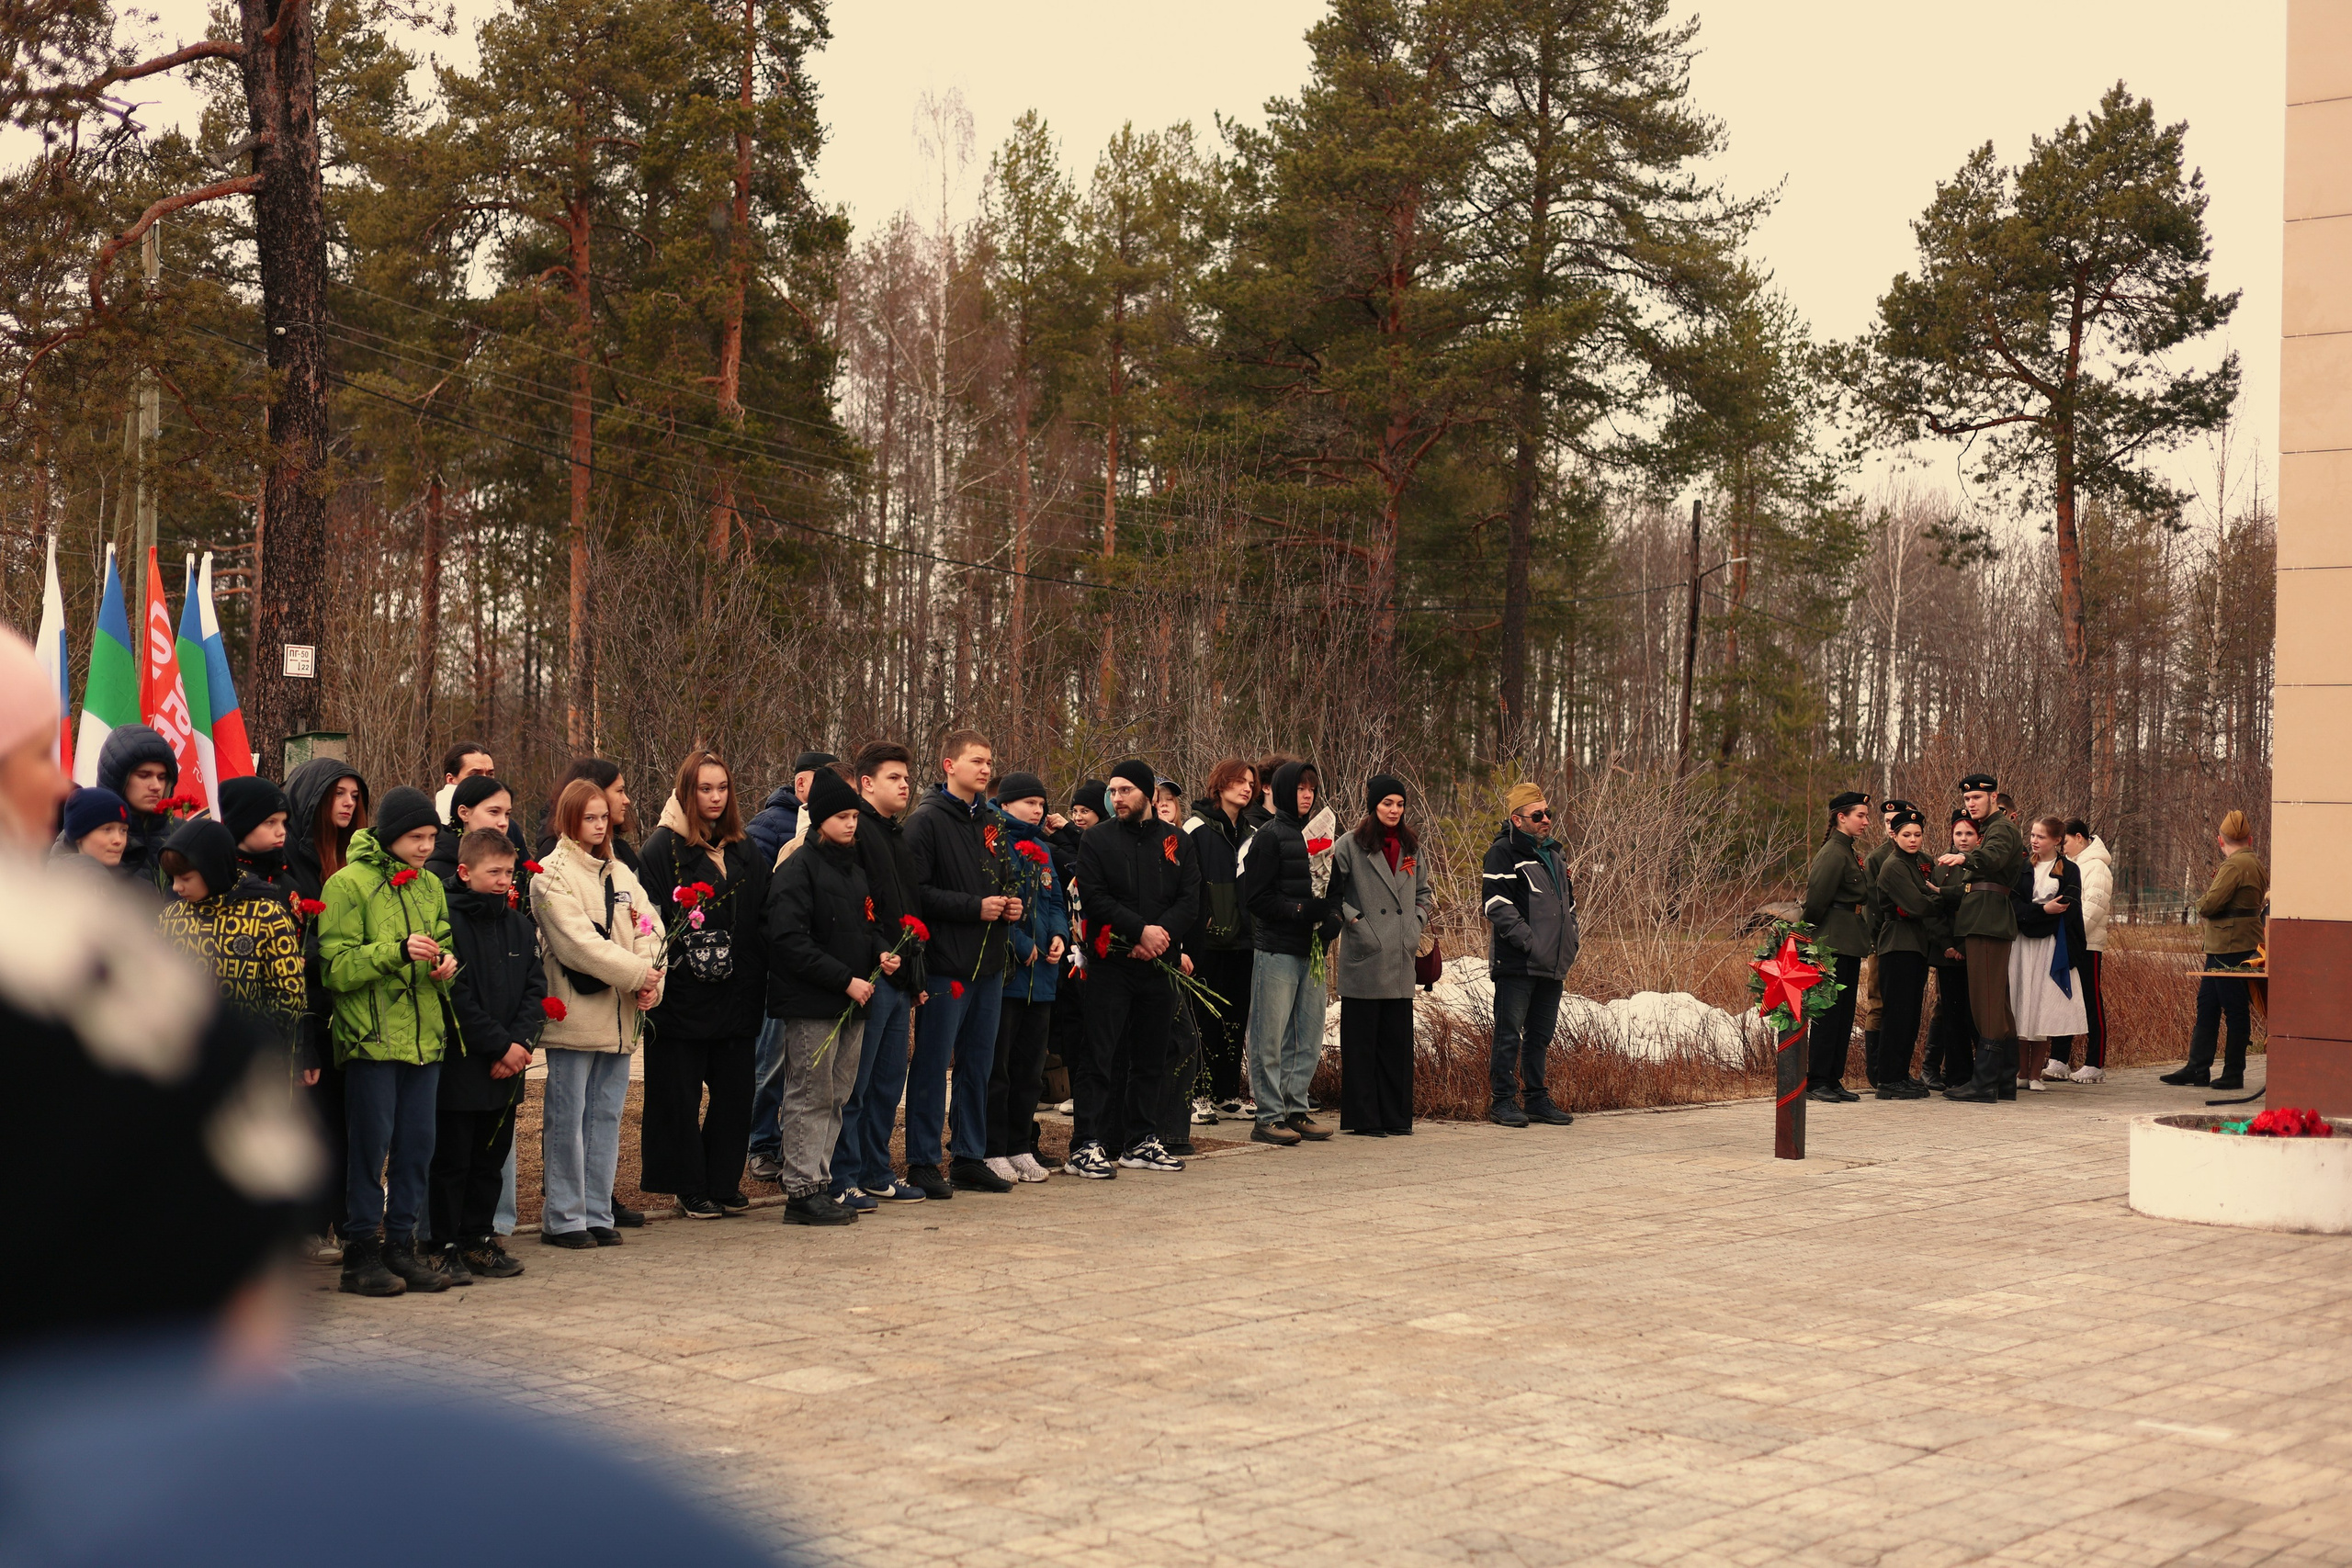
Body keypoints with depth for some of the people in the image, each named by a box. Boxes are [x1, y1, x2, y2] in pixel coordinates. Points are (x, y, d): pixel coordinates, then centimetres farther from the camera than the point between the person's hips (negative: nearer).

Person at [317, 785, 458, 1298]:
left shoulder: (430, 886, 13)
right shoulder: (348, 884, -6)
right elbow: (336, 967, -11)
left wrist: (445, 965, -1)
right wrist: (396, 952, -23)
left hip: (424, 1038, 6)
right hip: (371, 1039, -6)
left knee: (417, 1146, 8)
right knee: (370, 1147, -1)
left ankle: (401, 1246, 17)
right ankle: (360, 1252, 7)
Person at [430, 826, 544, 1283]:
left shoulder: (519, 924, 11)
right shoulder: (447, 922, -11)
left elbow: (535, 988, 8)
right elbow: (456, 997, -15)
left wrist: (521, 1042, -8)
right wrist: (501, 1045, -15)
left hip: (507, 1068, 6)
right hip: (460, 1064, -6)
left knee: (491, 1158, 13)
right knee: (453, 1160, 1)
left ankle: (479, 1239, 22)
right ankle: (449, 1246, 8)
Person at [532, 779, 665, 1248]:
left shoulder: (619, 872, 16)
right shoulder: (552, 874, -6)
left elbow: (648, 928, 7)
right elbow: (579, 942, -15)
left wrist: (650, 983, -10)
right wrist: (637, 974, -17)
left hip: (620, 1017, 6)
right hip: (575, 1015, -6)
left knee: (606, 1116, 9)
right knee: (567, 1119, -1)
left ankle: (597, 1213, 16)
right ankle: (563, 1218, 5)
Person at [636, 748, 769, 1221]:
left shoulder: (746, 852, 13)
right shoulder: (663, 848, -4)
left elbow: (762, 919, 15)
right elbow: (648, 918, -9)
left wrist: (756, 982, 5)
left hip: (735, 994, 5)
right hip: (682, 994, -5)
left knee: (735, 1092, 7)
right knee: (680, 1096, 2)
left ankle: (725, 1183, 18)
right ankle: (691, 1188, 11)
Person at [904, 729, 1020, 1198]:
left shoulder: (992, 822, 15)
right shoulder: (927, 821, -8)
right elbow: (916, 891, -15)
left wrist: (1010, 904, 5)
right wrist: (975, 908, -18)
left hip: (989, 964, 7)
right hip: (946, 962, -7)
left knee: (979, 1065, 12)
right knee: (933, 1066, -1)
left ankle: (970, 1158, 20)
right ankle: (923, 1163, 6)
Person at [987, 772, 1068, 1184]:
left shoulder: (1042, 850, 18)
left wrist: (1059, 935, 0)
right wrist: (1023, 947, -17)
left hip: (1040, 977, 8)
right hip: (1003, 975, -8)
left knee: (1029, 1068, 12)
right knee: (997, 1068, -2)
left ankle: (1021, 1148, 19)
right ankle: (994, 1152, 3)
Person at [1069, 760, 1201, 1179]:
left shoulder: (1176, 842, 10)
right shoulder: (1098, 839, 2)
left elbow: (1190, 900, 3)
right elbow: (1094, 897, -8)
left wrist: (1161, 934, -14)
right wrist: (1141, 930, -16)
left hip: (1159, 966, 4)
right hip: (1110, 965, -4)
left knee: (1151, 1060, 10)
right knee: (1102, 1057, -6)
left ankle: (1141, 1142, 19)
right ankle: (1086, 1145, -5)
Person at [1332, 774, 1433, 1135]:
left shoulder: (1411, 848, 14)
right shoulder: (1350, 846, -3)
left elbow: (1423, 892, 24)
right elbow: (1332, 893, -4)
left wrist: (1418, 922, 9)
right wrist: (1353, 920, -12)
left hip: (1401, 958, 5)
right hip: (1363, 958, -5)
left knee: (1398, 1038, 6)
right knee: (1362, 1040, -2)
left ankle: (1396, 1116, 13)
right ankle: (1364, 1117, 4)